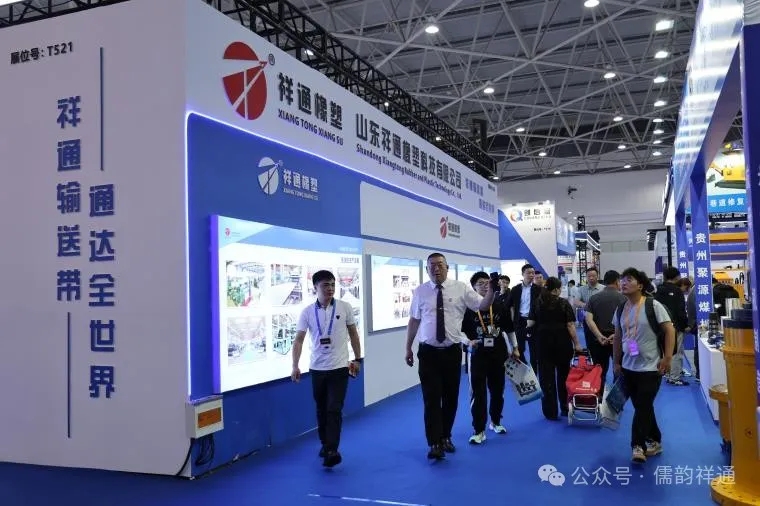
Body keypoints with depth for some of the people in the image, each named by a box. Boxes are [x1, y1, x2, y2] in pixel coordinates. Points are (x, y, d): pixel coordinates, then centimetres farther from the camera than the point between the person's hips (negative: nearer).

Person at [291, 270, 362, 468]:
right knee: (321, 410, 14)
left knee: (334, 410, -9)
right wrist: (295, 366, -11)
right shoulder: (307, 311, -3)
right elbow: (299, 340, -3)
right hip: (317, 368, 2)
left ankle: (332, 451, -9)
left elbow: (353, 334, 6)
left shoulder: (345, 307, -4)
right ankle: (325, 444, 30)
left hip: (339, 367, -2)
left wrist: (357, 359, 6)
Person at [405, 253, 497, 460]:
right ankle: (434, 443, 4)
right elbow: (414, 320, 7)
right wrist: (408, 348, 10)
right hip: (428, 352, -1)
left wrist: (492, 290, -22)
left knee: (451, 398, 13)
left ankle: (445, 437, 31)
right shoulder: (420, 292, 1)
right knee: (432, 399, -4)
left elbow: (483, 306, -4)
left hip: (452, 351, 1)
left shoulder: (461, 288, 0)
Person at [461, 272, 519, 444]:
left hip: (499, 354, 3)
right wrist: (468, 341, -19)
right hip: (478, 355, -3)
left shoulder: (500, 305, 2)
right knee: (478, 393, -5)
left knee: (497, 390, 15)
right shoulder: (468, 307, -8)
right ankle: (479, 430, 1)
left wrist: (515, 348, 12)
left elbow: (509, 328, 10)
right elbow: (460, 331, -2)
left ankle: (495, 421, 35)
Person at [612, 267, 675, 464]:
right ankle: (654, 442, 27)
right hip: (629, 368, 6)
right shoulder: (620, 310, 6)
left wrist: (667, 357, -16)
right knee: (641, 407, 13)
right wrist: (616, 363, 14)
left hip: (650, 367, -6)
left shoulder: (653, 306, -10)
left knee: (643, 407, -7)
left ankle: (638, 446, -3)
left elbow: (669, 330, -11)